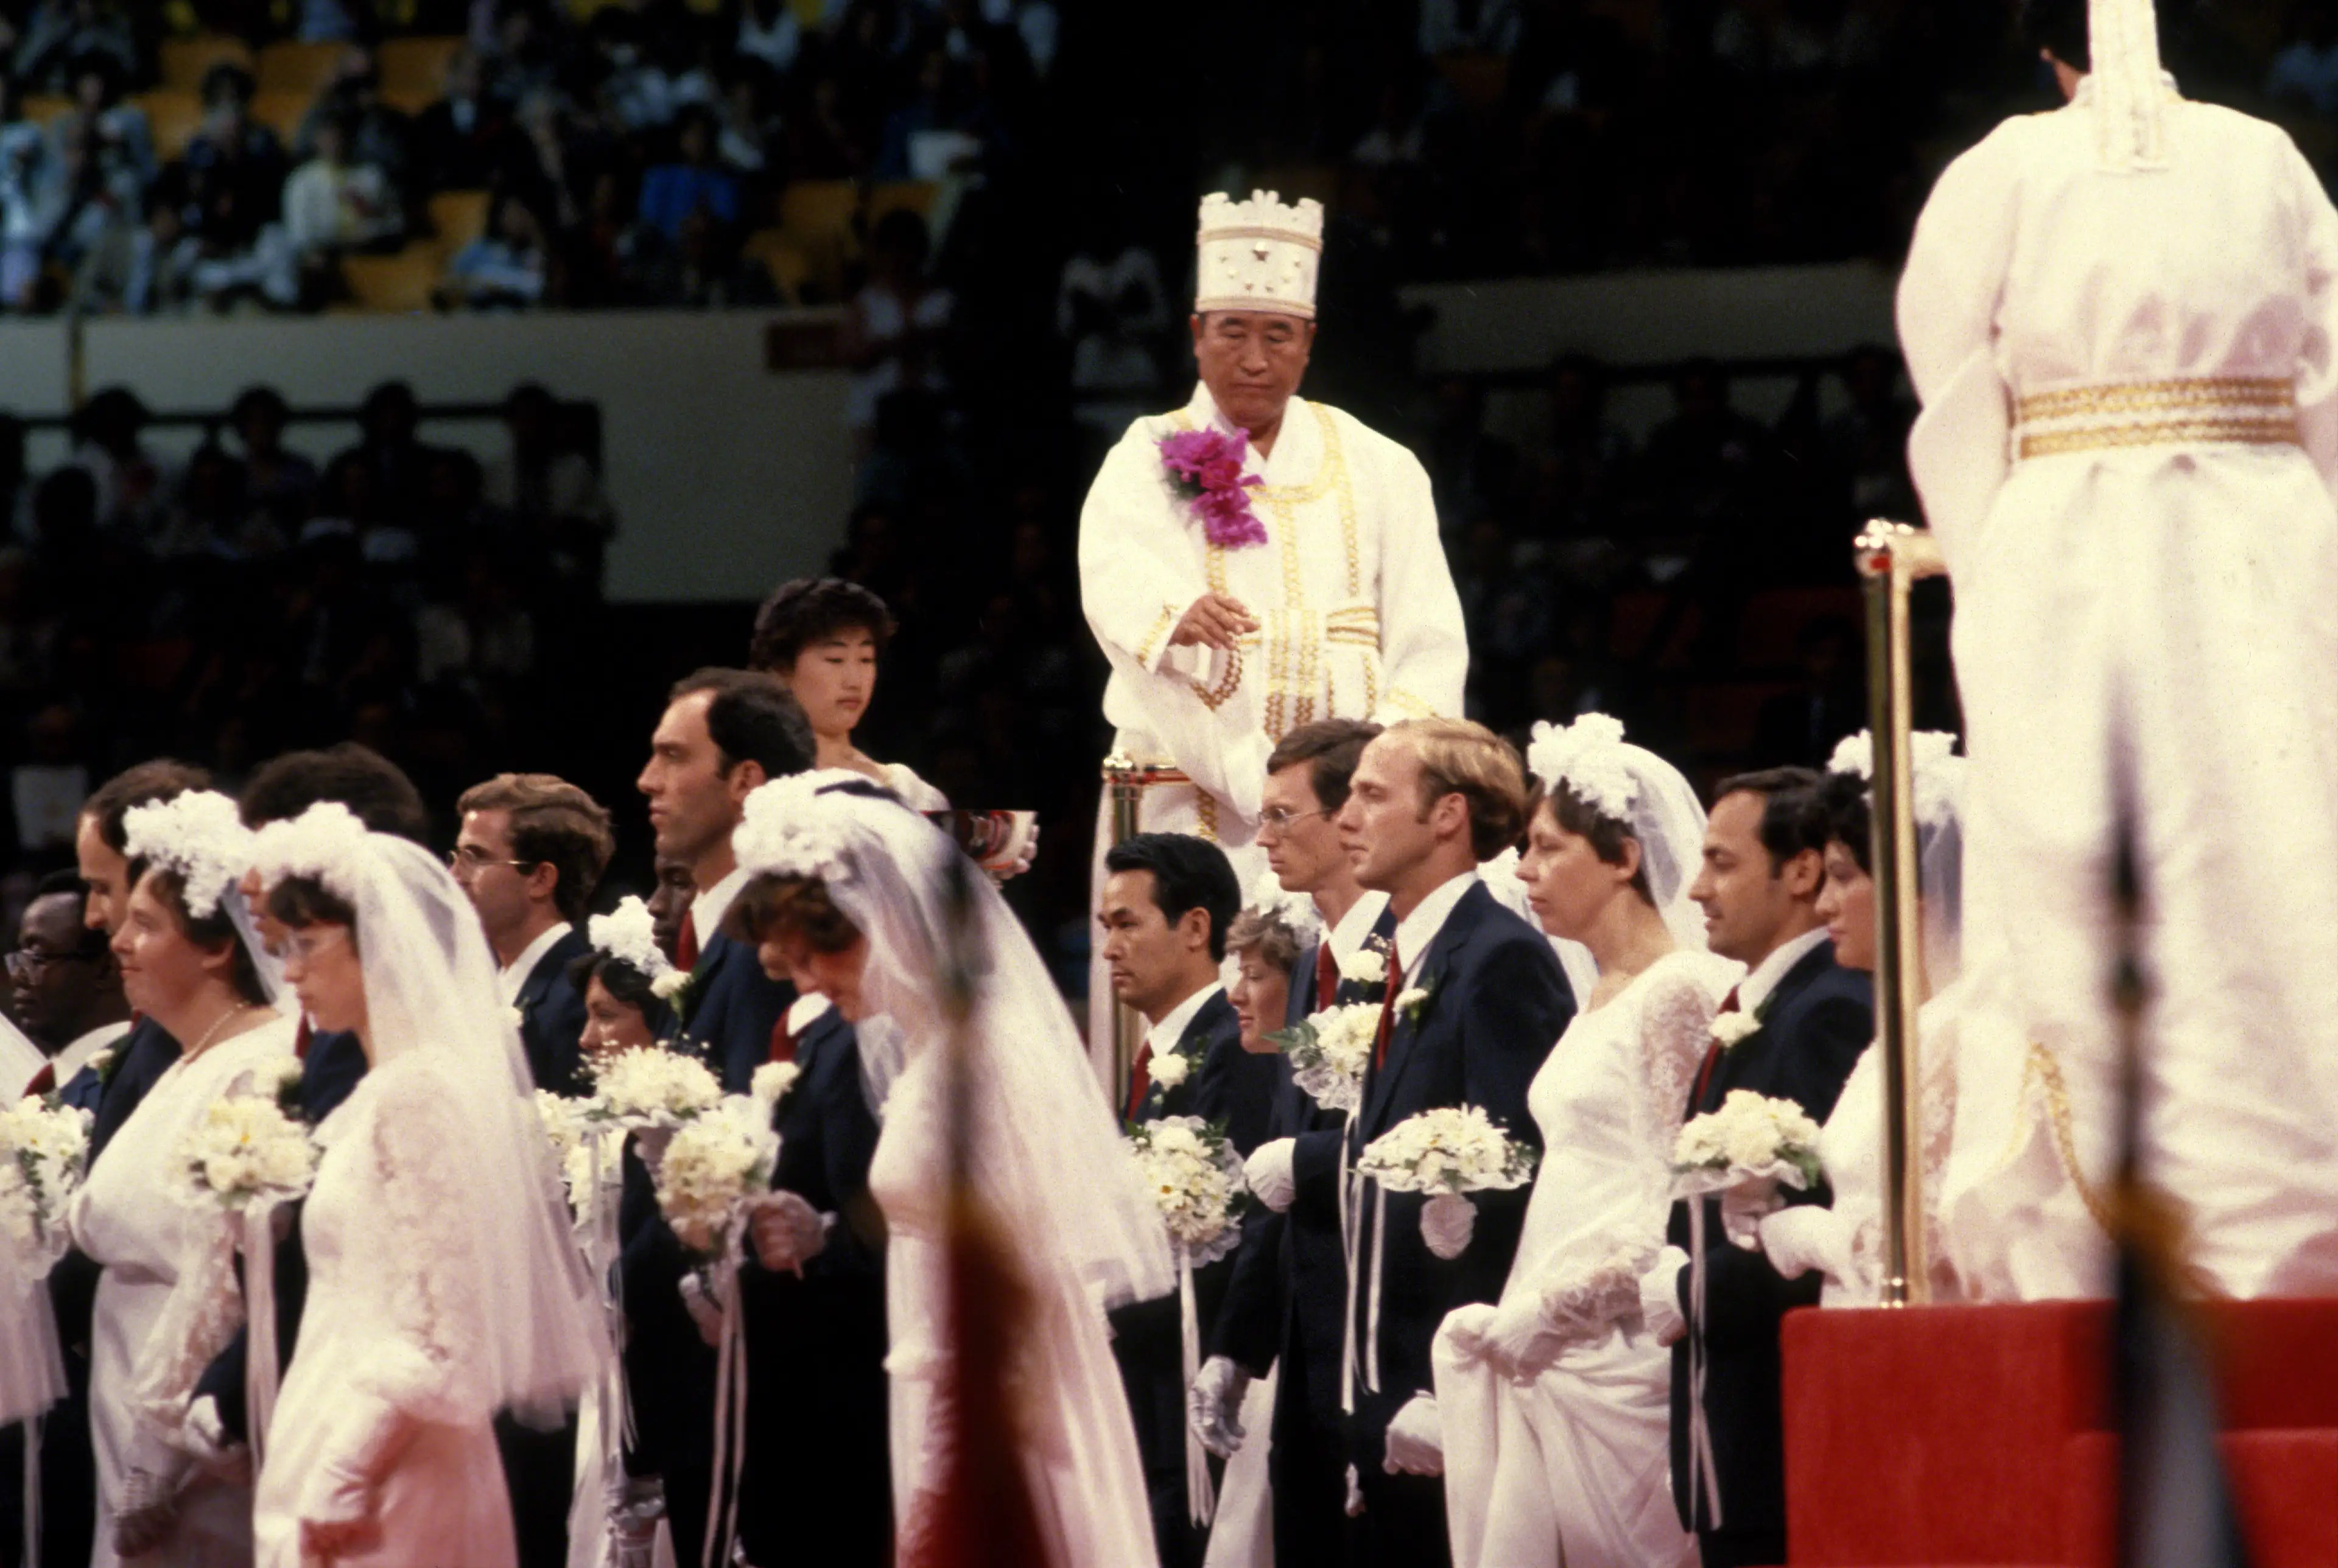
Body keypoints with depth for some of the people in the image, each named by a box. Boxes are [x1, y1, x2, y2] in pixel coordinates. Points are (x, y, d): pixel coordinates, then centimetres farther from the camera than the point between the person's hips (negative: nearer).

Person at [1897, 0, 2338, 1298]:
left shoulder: (1997, 178, 3)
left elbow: (1957, 421, 2)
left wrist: (1991, 589, 9)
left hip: (2061, 569, -1)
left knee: (2059, 939, -1)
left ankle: (2061, 1268, -7)